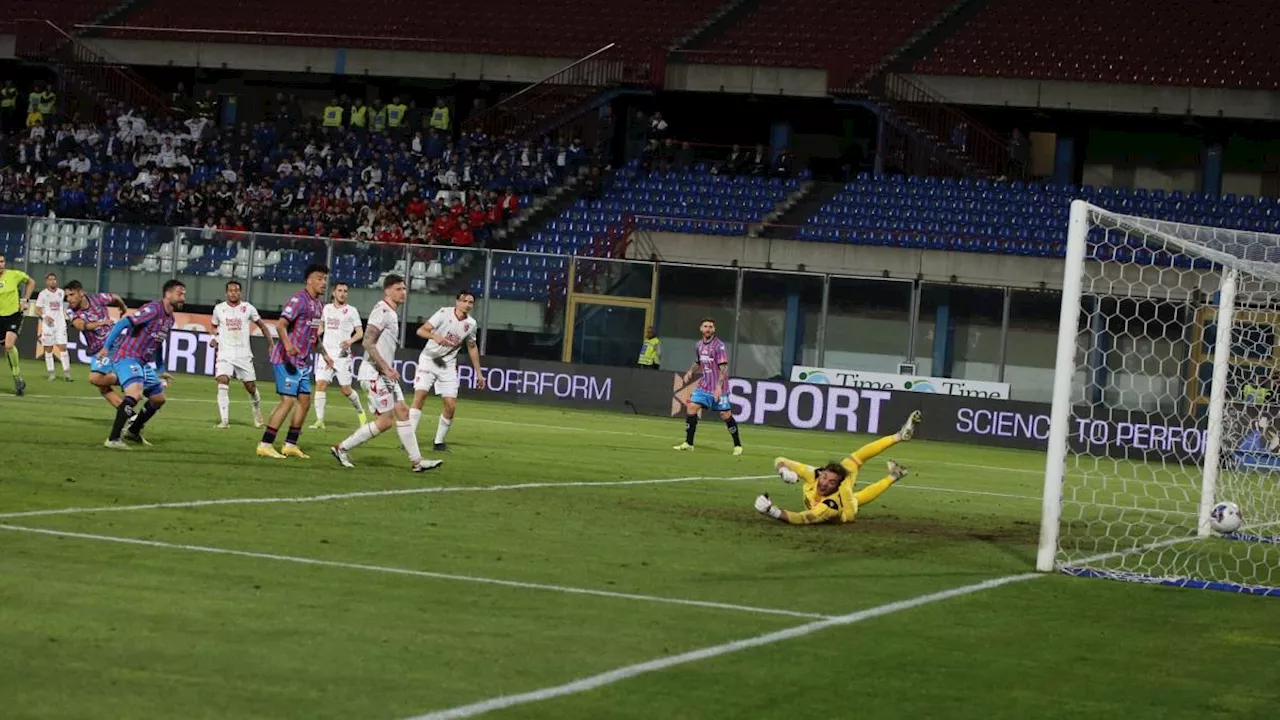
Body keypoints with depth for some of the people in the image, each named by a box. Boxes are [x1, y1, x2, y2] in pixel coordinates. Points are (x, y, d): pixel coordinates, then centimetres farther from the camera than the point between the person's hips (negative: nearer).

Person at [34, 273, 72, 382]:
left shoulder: (61, 293, 9)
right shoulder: (43, 294, 0)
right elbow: (37, 310, -1)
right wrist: (45, 316, -18)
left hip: (60, 324, 2)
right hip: (48, 325, -2)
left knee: (63, 347, -7)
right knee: (48, 348, 1)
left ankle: (66, 372, -7)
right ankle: (51, 373, 6)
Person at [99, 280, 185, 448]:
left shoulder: (170, 319, 13)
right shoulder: (153, 309, -17)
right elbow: (122, 323, -20)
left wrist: (161, 370, 30)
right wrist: (106, 347, -23)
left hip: (142, 362, 10)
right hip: (127, 357, -10)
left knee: (158, 398, 18)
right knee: (135, 393, -30)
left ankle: (133, 432, 36)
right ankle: (113, 439, -30)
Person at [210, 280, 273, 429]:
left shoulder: (248, 308, 0)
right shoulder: (219, 308, 3)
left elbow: (262, 326, 10)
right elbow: (214, 326, 20)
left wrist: (271, 345, 4)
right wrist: (213, 337, -1)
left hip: (244, 355, 0)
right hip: (225, 354, 0)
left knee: (251, 387, 6)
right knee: (223, 381, -21)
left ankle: (257, 411, 38)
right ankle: (224, 420, -20)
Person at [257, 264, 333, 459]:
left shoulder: (318, 305, 15)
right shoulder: (299, 300, -14)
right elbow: (280, 325, -25)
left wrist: (324, 354, 34)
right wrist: (288, 344, -41)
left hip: (303, 361, 10)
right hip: (287, 360, -10)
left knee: (305, 401, 10)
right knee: (288, 401, -13)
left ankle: (290, 445, 18)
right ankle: (265, 445, -9)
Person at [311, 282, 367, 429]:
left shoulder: (351, 311, -2)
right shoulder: (326, 309, 11)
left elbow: (360, 332, -3)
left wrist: (350, 341, -22)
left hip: (342, 355, -3)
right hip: (326, 353, 3)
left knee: (346, 390, 0)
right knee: (320, 384, -11)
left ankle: (360, 411, 27)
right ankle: (319, 420, -10)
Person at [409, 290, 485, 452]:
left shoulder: (471, 324, 0)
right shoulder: (444, 313, -13)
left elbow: (472, 347, 16)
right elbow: (421, 330, -20)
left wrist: (478, 373, 16)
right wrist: (435, 336, -41)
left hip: (448, 365, 4)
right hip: (429, 359, -4)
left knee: (451, 406, -5)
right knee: (420, 396, -19)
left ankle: (439, 442, 12)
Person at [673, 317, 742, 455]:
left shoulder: (719, 345, -12)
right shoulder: (698, 345, 9)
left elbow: (723, 368, -17)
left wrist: (719, 386, -25)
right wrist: (690, 372, 5)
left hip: (718, 388, -6)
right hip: (704, 385, 6)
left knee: (725, 415, -3)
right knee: (692, 407, -5)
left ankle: (738, 445, 11)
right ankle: (688, 443, 1)